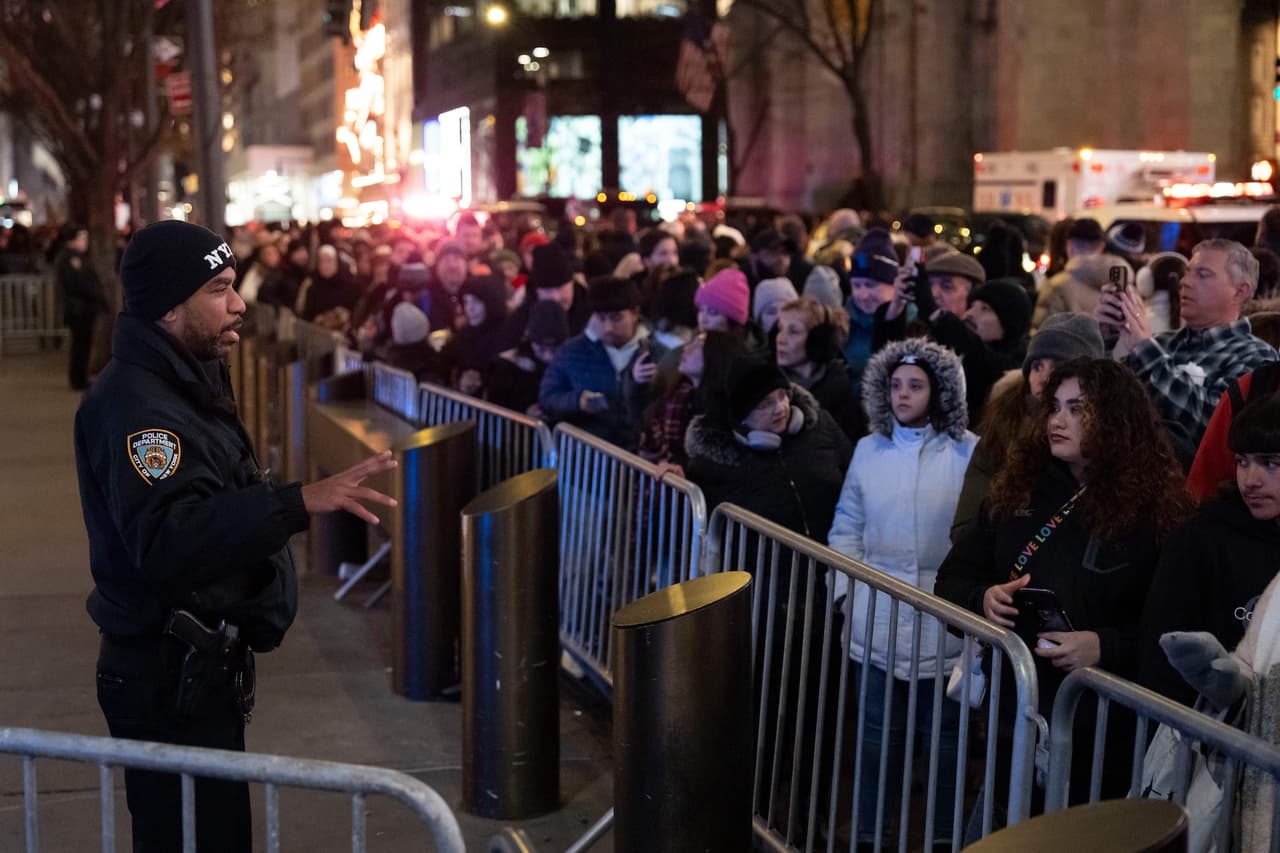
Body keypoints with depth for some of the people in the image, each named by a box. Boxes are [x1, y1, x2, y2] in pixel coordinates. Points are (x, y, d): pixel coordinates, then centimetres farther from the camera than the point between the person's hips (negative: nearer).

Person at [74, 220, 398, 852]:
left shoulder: (181, 384, 13)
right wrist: (299, 502, -44)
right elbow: (166, 539, -37)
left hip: (197, 668, 10)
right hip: (167, 681, -10)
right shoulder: (136, 403, -22)